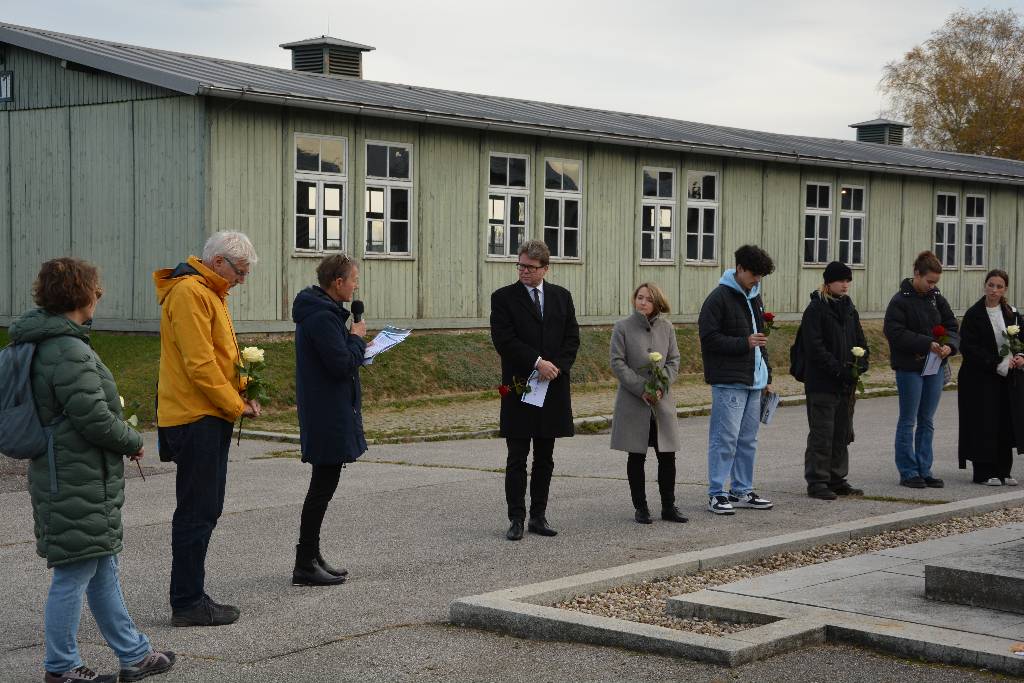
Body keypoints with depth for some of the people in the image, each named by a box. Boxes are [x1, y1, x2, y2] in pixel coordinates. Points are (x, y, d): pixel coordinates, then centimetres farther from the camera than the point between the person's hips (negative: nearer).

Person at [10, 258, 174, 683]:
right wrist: (133, 441, -5)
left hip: (67, 475, 11)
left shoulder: (42, 342, 11)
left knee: (102, 571, 17)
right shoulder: (69, 352, -21)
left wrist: (122, 440, 13)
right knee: (74, 574, 0)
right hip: (78, 484, -11)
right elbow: (95, 418, -23)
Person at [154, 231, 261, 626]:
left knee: (205, 512, 13)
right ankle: (187, 604, 0)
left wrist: (239, 395, 8)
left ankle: (192, 597, 20)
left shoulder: (208, 293, 19)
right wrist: (236, 405, -13)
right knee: (197, 514, -5)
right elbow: (199, 364, -20)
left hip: (208, 418, 10)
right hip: (196, 419, -10)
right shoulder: (189, 293, -14)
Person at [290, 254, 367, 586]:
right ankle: (305, 565, -2)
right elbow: (342, 364, -24)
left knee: (324, 483, 15)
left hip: (325, 412, 11)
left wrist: (356, 347, 7)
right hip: (329, 414, -11)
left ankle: (311, 558, 22)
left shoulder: (321, 311, 14)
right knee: (324, 484, -6)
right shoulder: (322, 317, -20)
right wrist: (357, 338, -8)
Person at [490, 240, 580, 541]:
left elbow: (572, 338, 7)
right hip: (519, 388, -3)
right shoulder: (503, 298, -1)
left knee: (545, 459, 9)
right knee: (517, 459, -1)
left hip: (553, 389, 4)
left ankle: (538, 516, 16)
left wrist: (557, 367, -9)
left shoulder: (561, 296, 10)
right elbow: (503, 340, -11)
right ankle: (516, 519, 3)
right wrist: (537, 363, -18)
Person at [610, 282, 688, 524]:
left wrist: (662, 386, -10)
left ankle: (668, 506, 14)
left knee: (667, 455, 3)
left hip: (662, 400, 2)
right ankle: (640, 508, 15)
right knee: (636, 457, 5)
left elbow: (674, 360, 6)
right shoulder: (622, 327, -3)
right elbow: (618, 363, -7)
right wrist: (641, 388, -15)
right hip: (633, 402, -2)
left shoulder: (666, 327, 5)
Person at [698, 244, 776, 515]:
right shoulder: (719, 298, -10)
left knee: (748, 439, 12)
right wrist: (744, 343, -19)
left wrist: (767, 375, 20)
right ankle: (716, 494, -1)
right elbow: (709, 338, -15)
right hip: (728, 381, -8)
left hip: (753, 381, 8)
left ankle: (742, 491, 20)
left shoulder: (755, 297, 17)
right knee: (725, 438, -7)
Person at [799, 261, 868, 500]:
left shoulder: (849, 308, 13)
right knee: (821, 435, -3)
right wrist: (839, 370, -21)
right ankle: (816, 482, 3)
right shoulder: (816, 309, -9)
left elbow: (860, 340, 16)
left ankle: (837, 479, 21)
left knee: (842, 434, 13)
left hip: (846, 383, 7)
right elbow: (814, 348, -16)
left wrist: (860, 364, -3)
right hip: (822, 384, -7)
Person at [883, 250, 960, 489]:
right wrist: (927, 344, -22)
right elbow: (895, 333, -18)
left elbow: (951, 326, 11)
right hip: (909, 368, -6)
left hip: (935, 367, 6)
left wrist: (949, 345, -10)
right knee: (908, 421, 2)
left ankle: (924, 470, 16)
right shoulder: (900, 300, -11)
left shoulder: (937, 299, 8)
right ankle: (908, 472, 8)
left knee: (927, 422, 10)